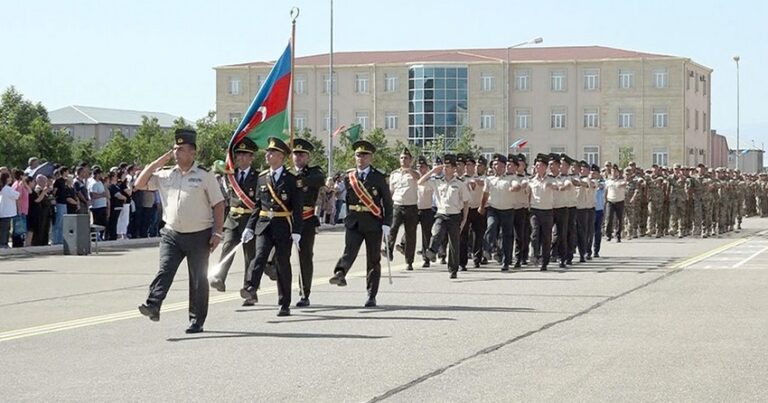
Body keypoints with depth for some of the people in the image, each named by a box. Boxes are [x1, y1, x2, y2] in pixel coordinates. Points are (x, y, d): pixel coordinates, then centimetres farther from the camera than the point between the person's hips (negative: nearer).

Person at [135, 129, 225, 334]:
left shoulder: (204, 176, -1)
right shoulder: (164, 175, 9)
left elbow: (218, 204, 0)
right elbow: (139, 184, 5)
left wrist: (217, 232, -6)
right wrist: (158, 162, 3)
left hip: (199, 235, -2)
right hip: (171, 234, 2)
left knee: (198, 279, 4)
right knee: (164, 270, -17)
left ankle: (197, 321, 11)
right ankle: (153, 306, -31)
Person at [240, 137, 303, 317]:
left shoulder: (291, 179, -2)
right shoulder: (262, 177, 10)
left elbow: (297, 207, -6)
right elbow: (257, 205, 14)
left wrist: (296, 231, -14)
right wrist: (250, 227, 8)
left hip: (283, 227, -3)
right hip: (264, 225, 3)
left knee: (283, 264, 3)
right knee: (259, 256, -19)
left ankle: (285, 305, 10)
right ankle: (252, 289, -36)